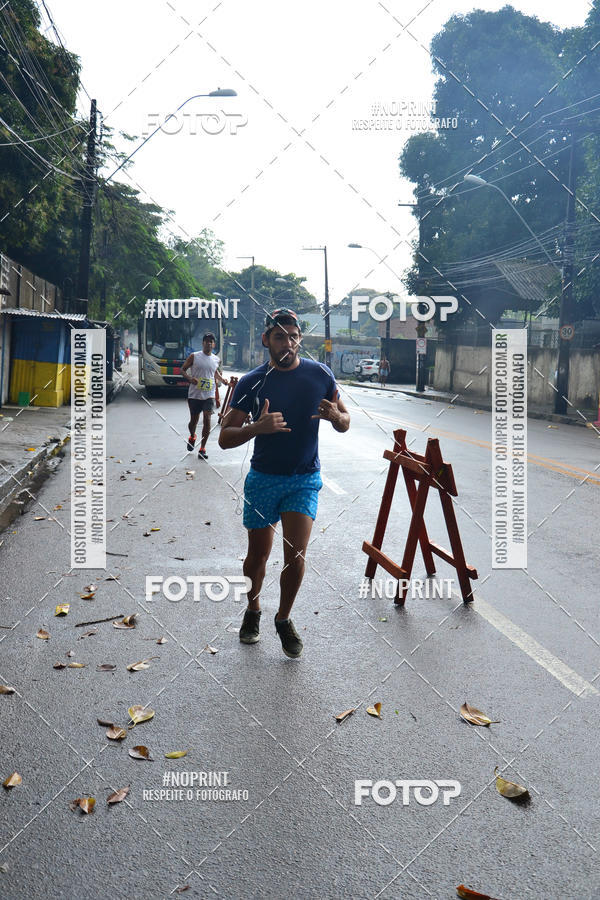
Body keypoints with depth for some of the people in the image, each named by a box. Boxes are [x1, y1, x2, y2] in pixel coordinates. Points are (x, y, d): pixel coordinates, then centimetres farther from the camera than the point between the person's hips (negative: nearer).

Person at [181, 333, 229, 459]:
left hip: (209, 395, 1)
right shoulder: (194, 356, -2)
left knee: (207, 419, -12)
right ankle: (192, 437, 43)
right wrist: (190, 378, -16)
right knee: (193, 420, 9)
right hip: (194, 394, -1)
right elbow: (182, 369, 3)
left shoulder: (216, 359, 8)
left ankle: (202, 448, -4)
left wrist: (223, 380, 9)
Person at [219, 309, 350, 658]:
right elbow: (225, 438, -7)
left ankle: (284, 619, 16)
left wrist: (335, 416, -17)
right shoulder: (251, 382, -5)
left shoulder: (320, 375, -2)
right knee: (258, 554, 8)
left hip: (305, 478, 0)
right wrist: (258, 427, -26)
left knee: (296, 555, -9)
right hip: (263, 478, 0)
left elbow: (345, 423, 7)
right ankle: (253, 610, 36)